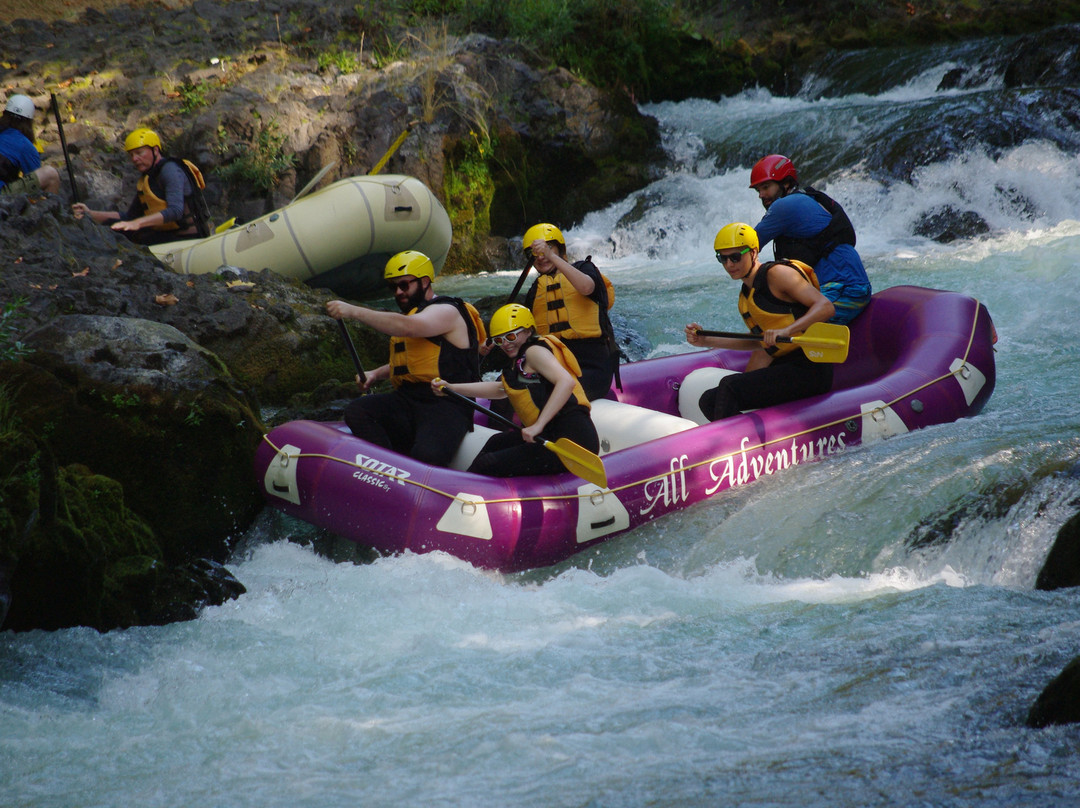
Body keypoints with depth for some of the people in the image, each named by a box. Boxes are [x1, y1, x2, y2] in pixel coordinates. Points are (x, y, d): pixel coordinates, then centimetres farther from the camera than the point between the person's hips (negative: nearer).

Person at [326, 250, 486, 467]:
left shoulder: (446, 311, -5)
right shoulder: (411, 313, 27)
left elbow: (407, 327, -25)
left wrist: (353, 312, -29)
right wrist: (376, 374, 17)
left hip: (447, 406, -9)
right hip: (407, 400, 9)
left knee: (427, 456, -37)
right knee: (356, 410, -19)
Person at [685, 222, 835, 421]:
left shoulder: (776, 274, -11)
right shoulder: (746, 294, 15)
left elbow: (826, 307, -20)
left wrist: (786, 331, -34)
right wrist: (706, 341, 16)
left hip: (809, 369, -9)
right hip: (783, 367, 10)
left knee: (729, 386, -24)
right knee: (709, 401, 2)